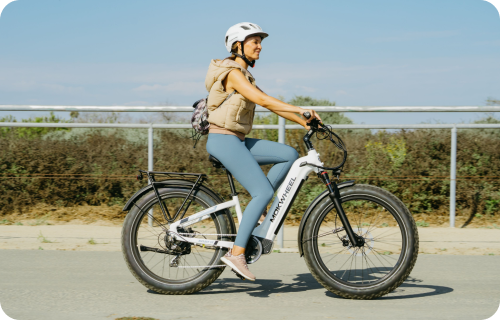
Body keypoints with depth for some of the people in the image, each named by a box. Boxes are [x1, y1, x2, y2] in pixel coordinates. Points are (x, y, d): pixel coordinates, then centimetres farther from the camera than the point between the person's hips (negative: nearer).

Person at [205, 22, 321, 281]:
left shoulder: (244, 75, 19)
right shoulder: (232, 72, -11)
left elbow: (270, 104, 16)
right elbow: (261, 99, -24)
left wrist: (305, 123, 8)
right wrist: (299, 109, -29)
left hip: (237, 141, 9)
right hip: (223, 141, -9)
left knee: (289, 155, -1)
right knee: (264, 192, -15)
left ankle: (255, 211, 2)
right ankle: (236, 253, -14)